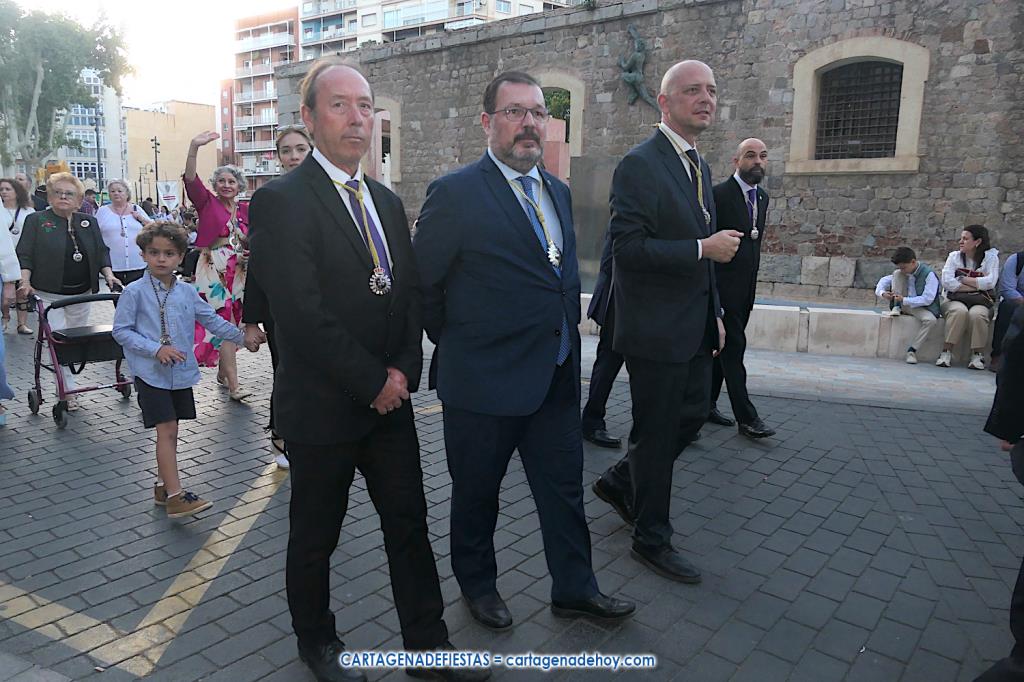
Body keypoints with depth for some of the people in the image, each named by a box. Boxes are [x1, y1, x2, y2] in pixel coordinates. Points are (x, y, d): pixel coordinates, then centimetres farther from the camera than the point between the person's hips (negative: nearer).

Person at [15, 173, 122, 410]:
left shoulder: (89, 222, 10)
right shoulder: (36, 220, 0)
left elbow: (101, 252, 11)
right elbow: (25, 255, -5)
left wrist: (108, 275, -4)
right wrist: (25, 283, -17)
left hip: (81, 294, 4)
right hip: (49, 294, -4)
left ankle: (68, 385, 23)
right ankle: (68, 390, -3)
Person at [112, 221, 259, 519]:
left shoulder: (187, 292, 6)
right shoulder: (134, 292, -8)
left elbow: (212, 320, 14)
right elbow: (121, 331, -9)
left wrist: (243, 337, 12)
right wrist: (156, 349, -19)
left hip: (182, 372, 5)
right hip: (151, 373, -5)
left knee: (170, 431, 14)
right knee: (167, 431, -10)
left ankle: (163, 485, 28)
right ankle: (175, 496, -9)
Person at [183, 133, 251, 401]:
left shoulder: (245, 210, 11)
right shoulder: (207, 203, 0)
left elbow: (253, 241, 19)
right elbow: (191, 180, -17)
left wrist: (251, 253, -4)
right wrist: (194, 148, -30)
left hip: (238, 273, 5)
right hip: (213, 270, -5)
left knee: (231, 323, 12)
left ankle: (222, 373, 30)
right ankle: (233, 385, -10)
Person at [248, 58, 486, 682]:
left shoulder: (388, 202, 9)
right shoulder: (281, 201, -14)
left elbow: (412, 292, 9)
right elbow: (302, 314, -21)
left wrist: (404, 369, -6)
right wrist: (373, 382, -15)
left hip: (390, 398, 6)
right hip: (322, 406, -5)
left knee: (409, 523, 12)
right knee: (316, 536, 15)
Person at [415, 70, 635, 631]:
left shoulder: (557, 191, 9)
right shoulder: (455, 194, -13)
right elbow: (422, 284, -8)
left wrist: (565, 334, 11)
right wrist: (458, 342, 1)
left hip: (557, 375, 6)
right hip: (484, 379, -6)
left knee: (564, 489, 16)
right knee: (476, 493, 15)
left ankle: (574, 588, 35)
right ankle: (477, 584, 38)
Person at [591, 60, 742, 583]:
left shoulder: (698, 166, 14)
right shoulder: (639, 165, -15)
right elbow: (627, 247, -22)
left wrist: (714, 313, 18)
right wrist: (704, 249, -23)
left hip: (694, 324, 9)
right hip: (656, 327, -9)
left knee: (692, 414, 17)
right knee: (656, 432, 3)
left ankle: (619, 482, 38)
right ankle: (651, 540, 22)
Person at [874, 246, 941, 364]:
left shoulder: (929, 275, -17)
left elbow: (927, 299, -24)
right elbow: (884, 281, 3)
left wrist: (904, 300, -32)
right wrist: (882, 293, -20)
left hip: (920, 308, -4)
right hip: (903, 305, 4)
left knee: (931, 319, -38)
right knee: (896, 273, -11)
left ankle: (912, 350, -25)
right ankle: (896, 308, -12)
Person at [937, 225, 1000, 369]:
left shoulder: (990, 257, 5)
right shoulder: (954, 256, 7)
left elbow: (990, 283, -12)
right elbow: (947, 282, -8)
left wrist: (963, 279, -7)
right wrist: (976, 285, -8)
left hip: (981, 303, 0)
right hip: (955, 300, 0)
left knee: (977, 314, -34)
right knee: (960, 311, -34)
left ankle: (977, 355, -19)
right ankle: (946, 352, -28)